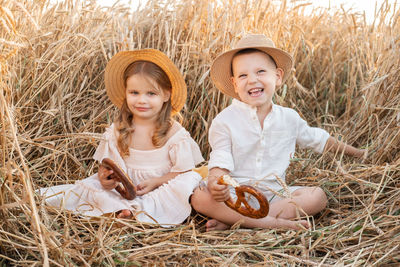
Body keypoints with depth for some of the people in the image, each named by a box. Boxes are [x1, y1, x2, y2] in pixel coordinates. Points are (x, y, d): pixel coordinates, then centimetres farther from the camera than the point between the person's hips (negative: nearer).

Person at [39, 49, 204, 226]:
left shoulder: (175, 133, -7)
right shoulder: (116, 132, 1)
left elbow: (183, 172, -7)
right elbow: (106, 166, 6)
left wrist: (155, 182, -21)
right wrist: (104, 177, -18)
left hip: (160, 190, -2)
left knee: (192, 179, -29)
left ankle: (134, 209, -38)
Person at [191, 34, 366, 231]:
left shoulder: (289, 118, 6)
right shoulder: (224, 121, -7)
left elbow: (319, 140, 22)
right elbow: (220, 164, -13)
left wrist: (357, 152, 30)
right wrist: (215, 184, -36)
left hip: (274, 193, 4)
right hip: (235, 194, -4)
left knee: (318, 196, -20)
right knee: (199, 197, -31)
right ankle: (271, 222, -29)